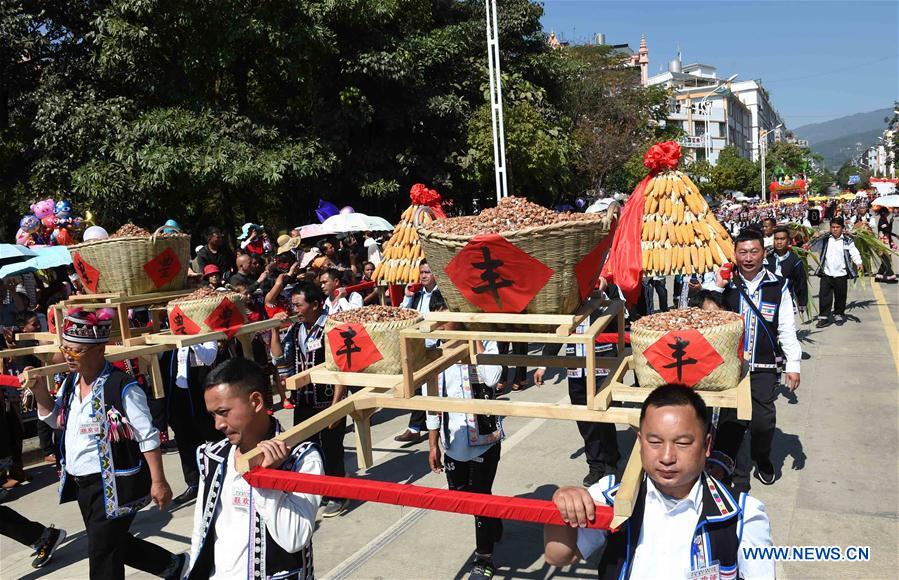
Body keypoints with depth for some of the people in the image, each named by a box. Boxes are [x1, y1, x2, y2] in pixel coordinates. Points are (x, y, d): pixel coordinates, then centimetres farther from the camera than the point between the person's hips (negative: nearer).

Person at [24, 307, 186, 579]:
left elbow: (148, 437, -18)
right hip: (80, 482, 9)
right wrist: (39, 391, -1)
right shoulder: (71, 382, 3)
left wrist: (158, 482, -17)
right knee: (113, 545, 21)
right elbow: (55, 420, 17)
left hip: (114, 484, -8)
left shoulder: (122, 387, -21)